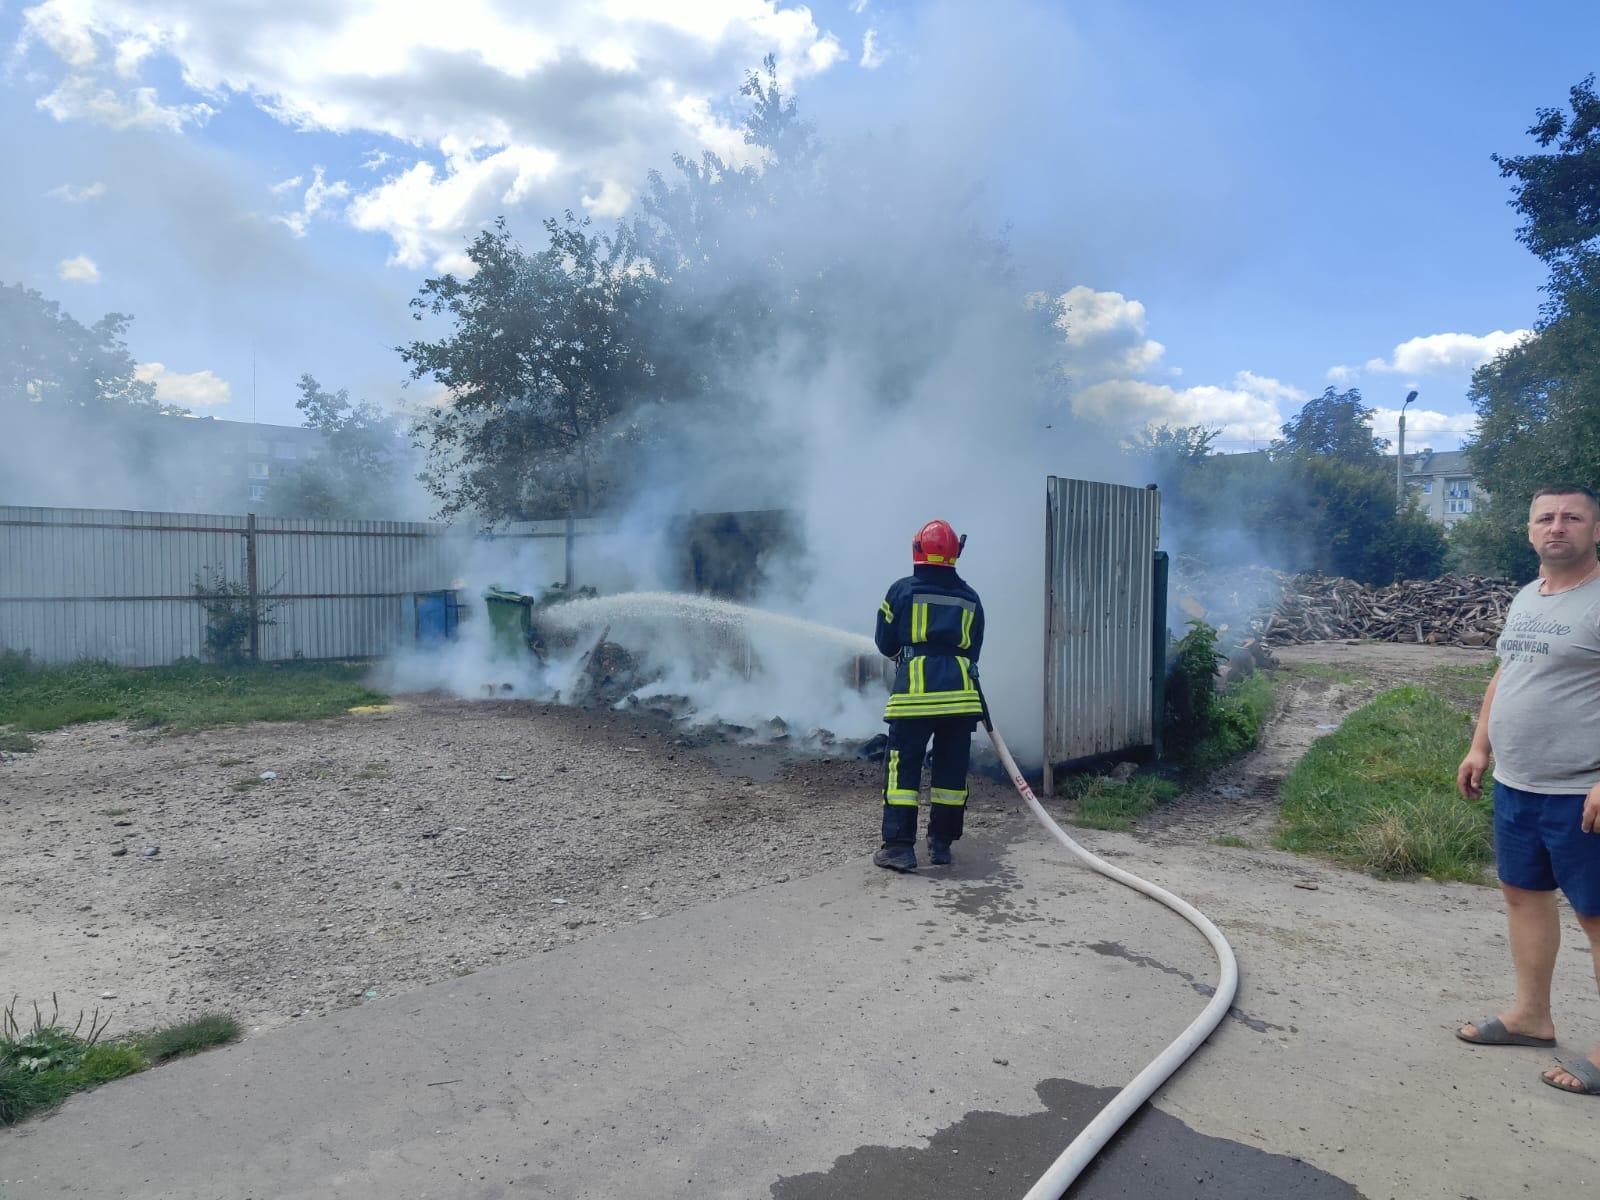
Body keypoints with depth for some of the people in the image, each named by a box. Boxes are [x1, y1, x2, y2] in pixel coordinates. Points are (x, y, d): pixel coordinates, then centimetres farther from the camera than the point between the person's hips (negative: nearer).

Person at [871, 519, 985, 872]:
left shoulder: (902, 590, 1)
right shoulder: (969, 598, 11)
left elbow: (884, 642, 8)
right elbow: (972, 648, 17)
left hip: (914, 691, -3)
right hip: (960, 693, 4)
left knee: (902, 768, 1)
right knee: (951, 768, 11)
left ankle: (898, 846, -2)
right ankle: (941, 843, 17)